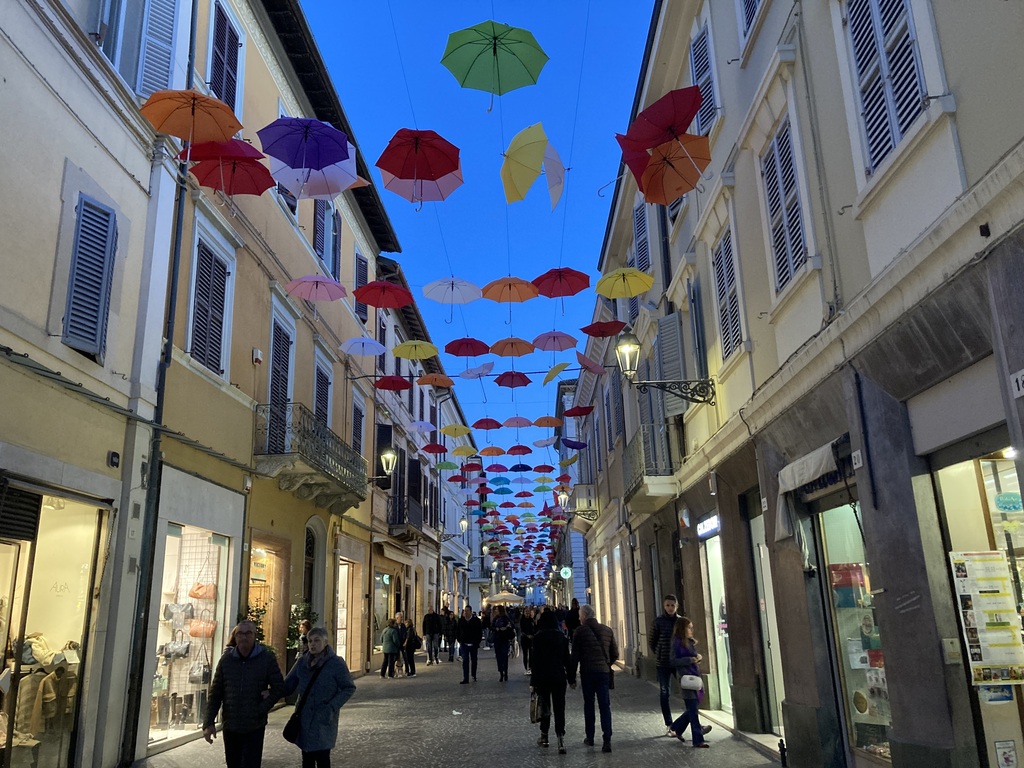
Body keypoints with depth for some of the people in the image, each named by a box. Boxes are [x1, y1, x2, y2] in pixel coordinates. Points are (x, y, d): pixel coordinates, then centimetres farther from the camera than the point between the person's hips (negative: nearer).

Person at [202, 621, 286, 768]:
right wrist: (209, 723, -5)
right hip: (230, 726, 3)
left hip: (254, 727, -3)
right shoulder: (226, 659, -1)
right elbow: (215, 693, 1)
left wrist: (261, 710, -12)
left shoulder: (267, 659, -7)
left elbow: (279, 688, -5)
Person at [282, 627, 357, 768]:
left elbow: (349, 688, -6)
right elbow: (288, 685, 3)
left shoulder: (336, 663, -10)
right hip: (304, 719, 4)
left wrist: (332, 707, -17)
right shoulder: (302, 662, 3)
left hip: (324, 721, -4)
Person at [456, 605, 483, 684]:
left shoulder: (476, 620, -5)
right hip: (464, 645, 1)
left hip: (473, 645, -1)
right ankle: (465, 678, -3)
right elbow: (457, 632, 11)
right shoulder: (461, 621, 2)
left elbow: (480, 632, -2)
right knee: (465, 661, -4)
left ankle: (474, 676, 28)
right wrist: (460, 641, 3)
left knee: (474, 661, 12)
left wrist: (477, 642, -6)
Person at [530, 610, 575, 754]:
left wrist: (533, 681, -6)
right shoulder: (561, 636, 4)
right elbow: (567, 659, 6)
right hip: (559, 677, 2)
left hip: (543, 678, -2)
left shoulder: (538, 637, -7)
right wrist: (571, 679, 12)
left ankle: (544, 737, 23)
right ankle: (561, 739, -11)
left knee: (545, 707, 13)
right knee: (559, 709, 1)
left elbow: (536, 660, -10)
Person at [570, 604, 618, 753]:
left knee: (588, 704, 12)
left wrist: (572, 676, 3)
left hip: (587, 672, -2)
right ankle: (607, 740, -8)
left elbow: (575, 656, -4)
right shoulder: (607, 630, 6)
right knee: (605, 705, 3)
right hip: (604, 672, 2)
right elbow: (615, 654, 8)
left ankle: (590, 737, 18)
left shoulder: (580, 631, -3)